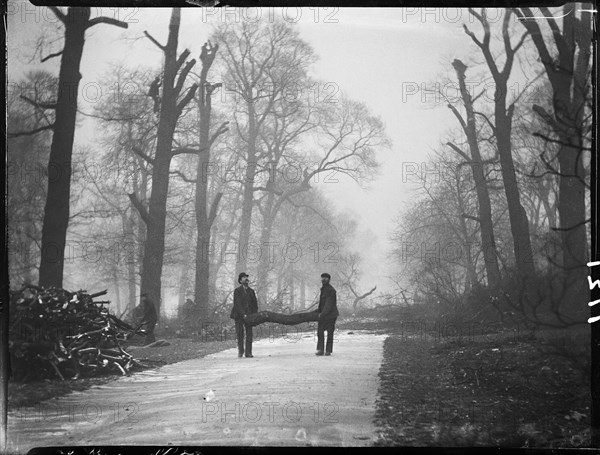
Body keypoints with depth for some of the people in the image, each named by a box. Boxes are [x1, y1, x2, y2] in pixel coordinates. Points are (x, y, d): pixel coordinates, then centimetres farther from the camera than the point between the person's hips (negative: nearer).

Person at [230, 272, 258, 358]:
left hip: (249, 314, 3)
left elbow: (255, 303, 12)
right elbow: (237, 304, -12)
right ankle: (240, 351, 13)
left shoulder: (251, 291, 11)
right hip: (239, 314, -3)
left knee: (249, 332, -6)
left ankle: (248, 352, -5)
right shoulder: (237, 291, -2)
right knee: (240, 333, -4)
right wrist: (243, 314, -21)